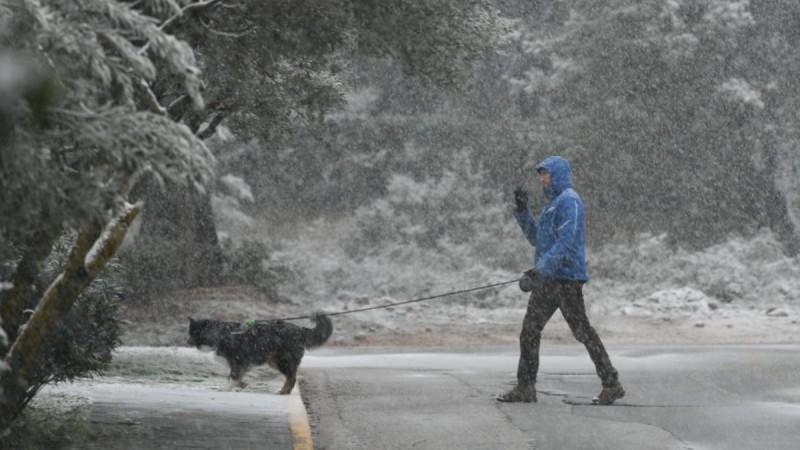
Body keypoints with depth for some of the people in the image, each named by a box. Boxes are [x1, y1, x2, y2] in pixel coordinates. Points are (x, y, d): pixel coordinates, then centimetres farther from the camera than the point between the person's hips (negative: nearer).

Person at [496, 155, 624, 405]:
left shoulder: (569, 201, -10)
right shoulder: (553, 203, 20)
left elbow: (566, 240, -21)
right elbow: (536, 238, 26)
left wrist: (542, 269, -28)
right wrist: (522, 210, 15)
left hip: (566, 277, -10)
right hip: (547, 279, 10)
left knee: (582, 331, -7)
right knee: (529, 331, 5)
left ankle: (612, 384, -1)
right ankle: (525, 388, 6)